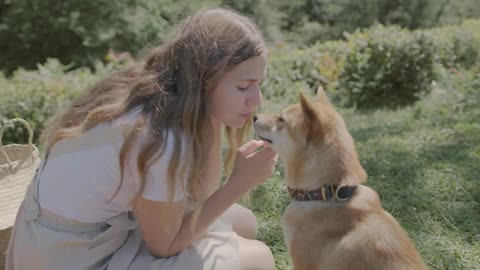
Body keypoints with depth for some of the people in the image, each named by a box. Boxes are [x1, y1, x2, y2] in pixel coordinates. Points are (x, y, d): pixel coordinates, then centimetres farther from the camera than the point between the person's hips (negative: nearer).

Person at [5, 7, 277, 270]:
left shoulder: (155, 92, -8)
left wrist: (212, 120, -14)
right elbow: (165, 244, -15)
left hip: (96, 231, 8)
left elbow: (201, 193, -3)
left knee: (244, 224, 9)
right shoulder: (164, 139, -31)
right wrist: (239, 183, -19)